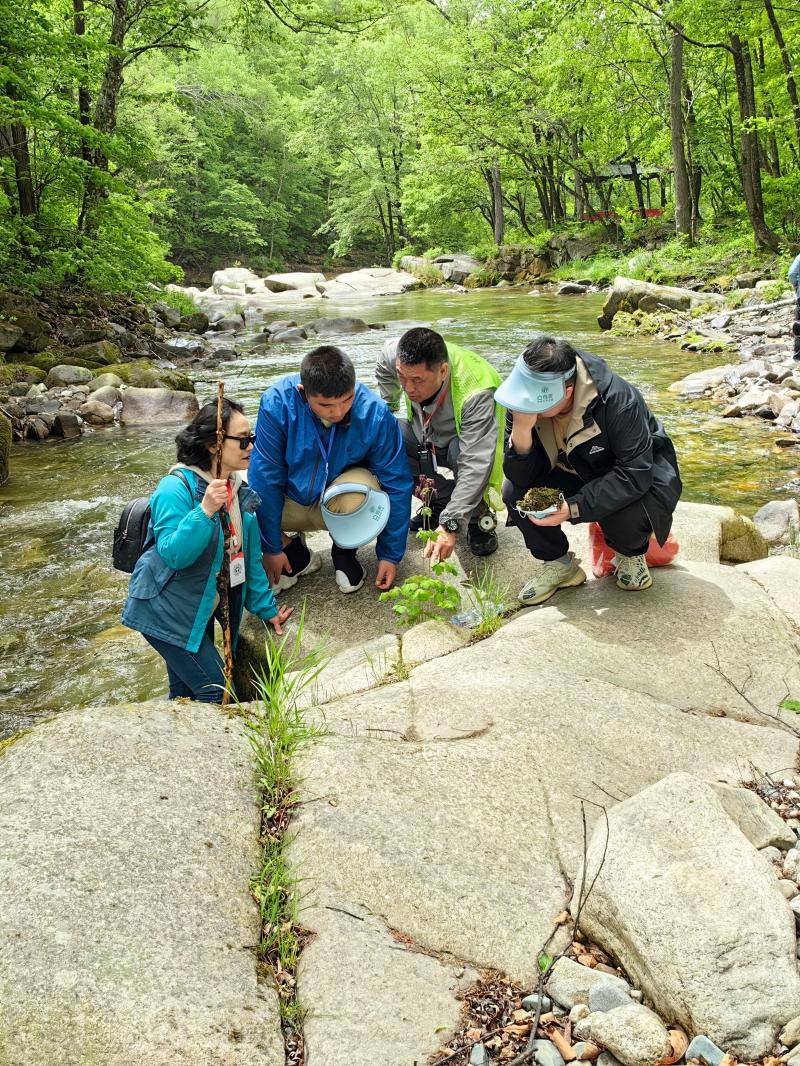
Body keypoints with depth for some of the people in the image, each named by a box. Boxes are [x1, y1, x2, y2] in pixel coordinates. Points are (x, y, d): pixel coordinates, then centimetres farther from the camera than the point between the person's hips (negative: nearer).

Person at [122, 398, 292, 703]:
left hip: (202, 610, 8)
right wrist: (205, 512, -39)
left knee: (185, 692, 17)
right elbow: (173, 554, -29)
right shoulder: (175, 489, -20)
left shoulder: (238, 491, 3)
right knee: (216, 692, -9)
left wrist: (265, 607, 11)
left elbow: (250, 557, 10)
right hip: (166, 614, -8)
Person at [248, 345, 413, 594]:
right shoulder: (277, 403, -26)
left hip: (339, 499, -1)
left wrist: (390, 554, -10)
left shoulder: (375, 413, -25)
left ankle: (345, 551, -1)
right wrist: (271, 548, -13)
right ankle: (294, 551, 5)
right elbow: (264, 477, -18)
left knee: (359, 493, -36)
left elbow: (396, 485, -14)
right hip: (290, 501, 1)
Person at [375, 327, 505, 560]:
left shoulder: (477, 394, -41)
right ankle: (443, 500, -2)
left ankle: (479, 517, -11)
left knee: (460, 450, -41)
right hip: (425, 438, 6)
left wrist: (449, 525, -51)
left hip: (465, 444, -6)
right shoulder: (399, 355, -25)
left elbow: (475, 464, -45)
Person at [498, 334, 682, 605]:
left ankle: (631, 554, 2)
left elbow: (636, 473, -33)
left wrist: (574, 508, -39)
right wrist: (521, 429, -41)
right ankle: (559, 563, 1)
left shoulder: (617, 399, -34)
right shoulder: (526, 397, -20)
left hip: (639, 474, -4)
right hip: (577, 475, 4)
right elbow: (520, 478, -21)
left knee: (625, 516, -37)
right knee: (514, 493, -21)